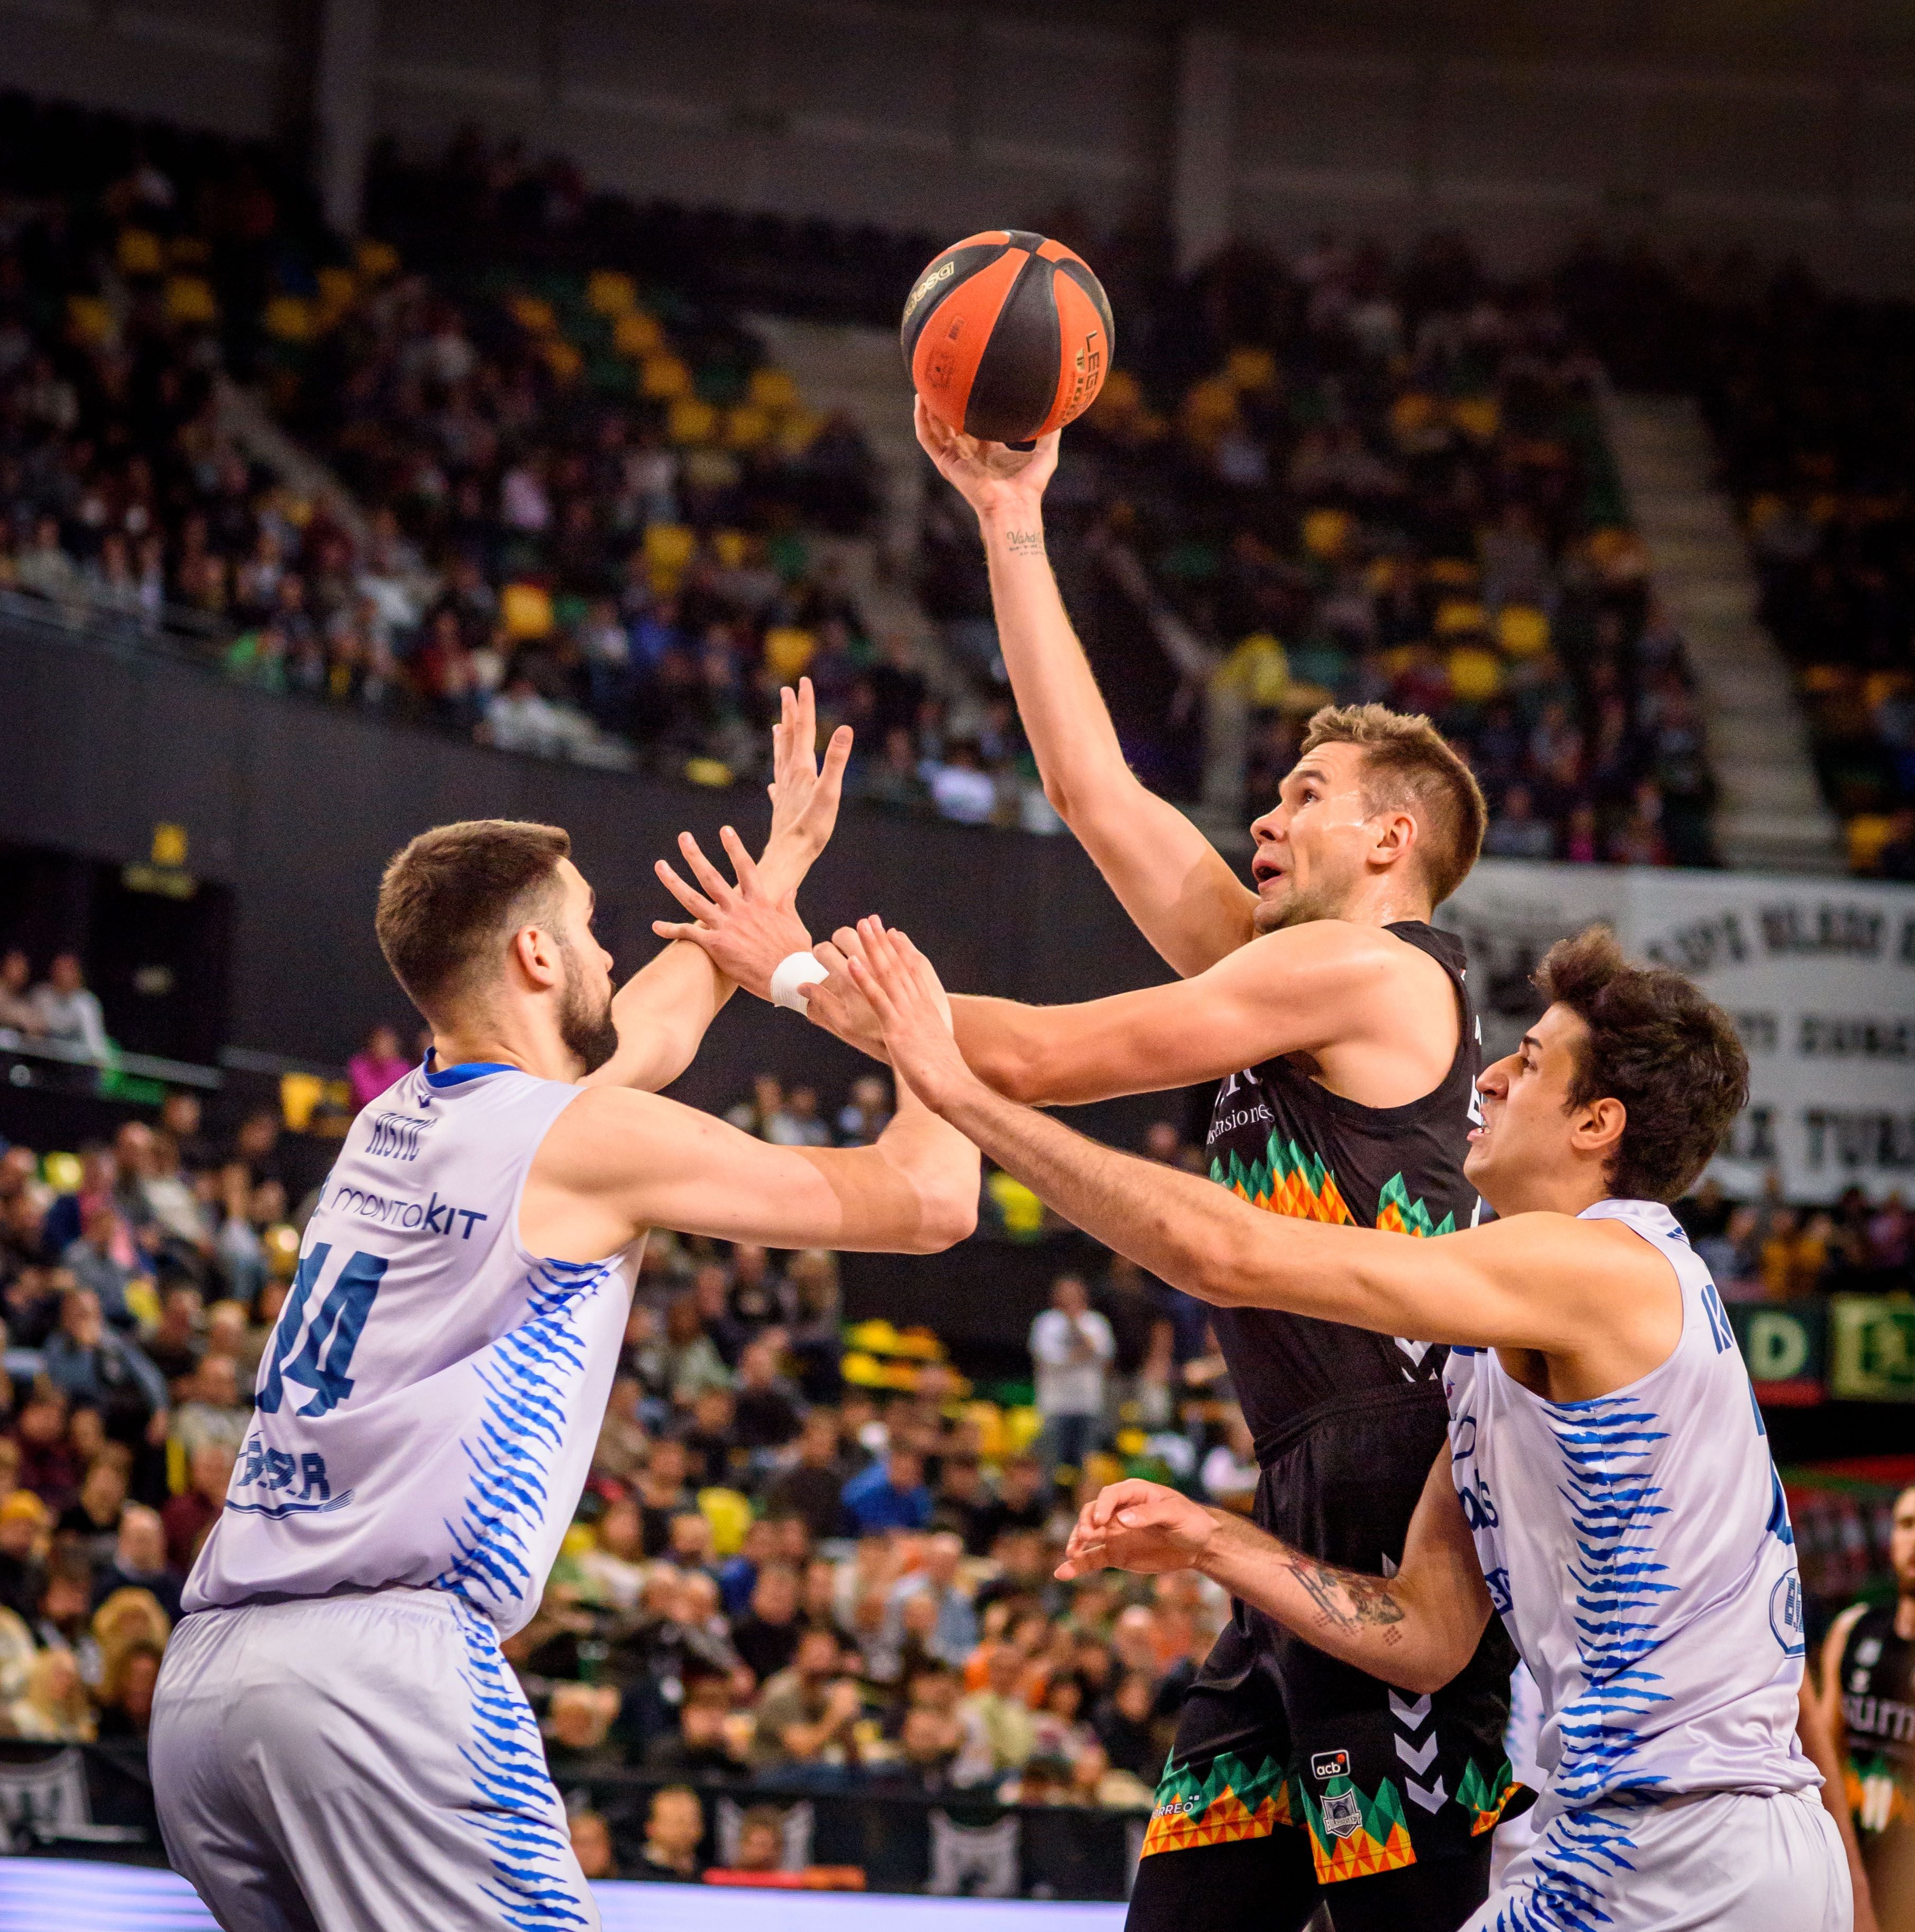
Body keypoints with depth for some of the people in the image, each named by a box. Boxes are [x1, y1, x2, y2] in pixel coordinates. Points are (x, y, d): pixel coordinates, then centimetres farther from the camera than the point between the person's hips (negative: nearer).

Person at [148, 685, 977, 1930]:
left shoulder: (393, 1126, 22)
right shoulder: (592, 1137, 0)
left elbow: (654, 1026, 42)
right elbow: (932, 1201, 2)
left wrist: (786, 856, 53)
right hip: (386, 1661, -8)